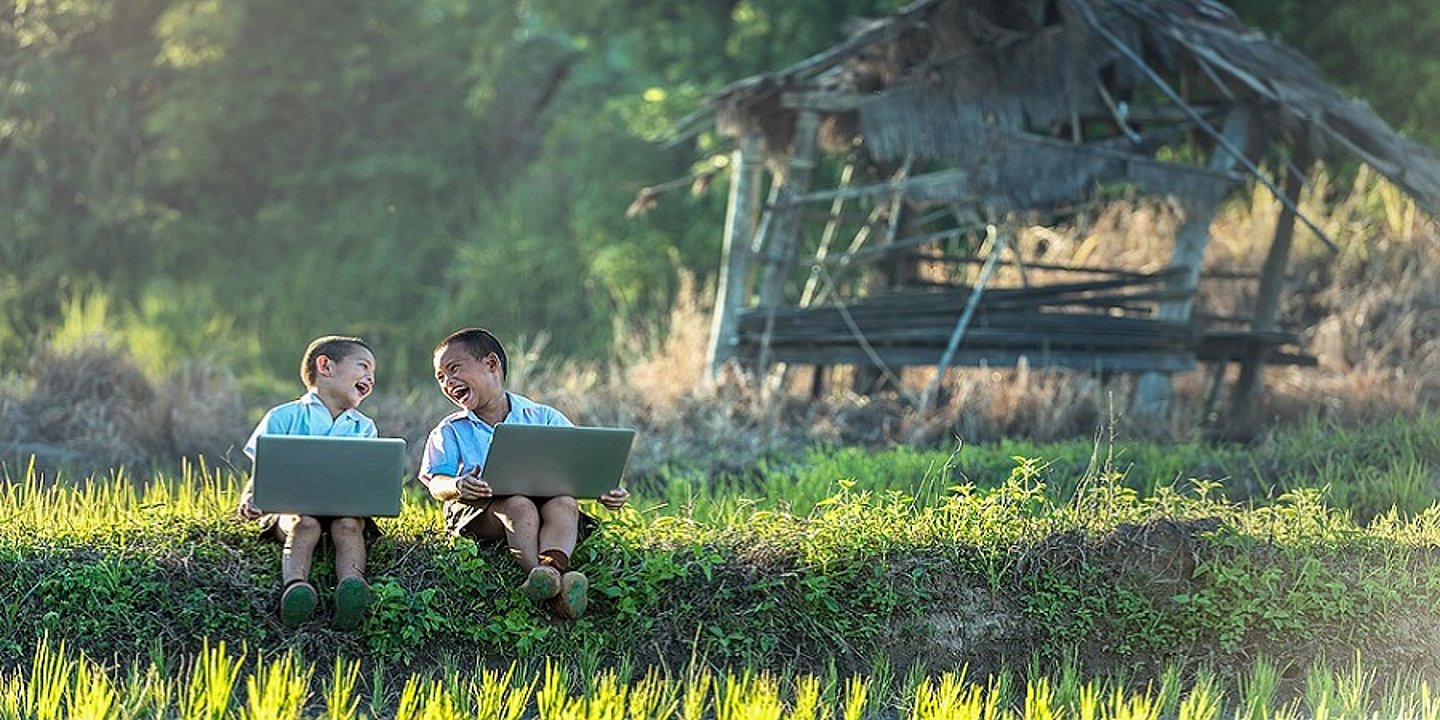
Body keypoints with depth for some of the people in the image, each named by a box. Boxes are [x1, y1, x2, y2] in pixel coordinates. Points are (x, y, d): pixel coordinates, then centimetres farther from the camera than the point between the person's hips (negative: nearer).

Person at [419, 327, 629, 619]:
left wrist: (605, 491, -13)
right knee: (519, 505, -33)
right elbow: (436, 482, 1)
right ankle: (545, 577, -57)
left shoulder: (544, 419, 14)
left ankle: (551, 565, -60)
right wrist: (457, 486, -23)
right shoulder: (451, 431, 15)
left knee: (564, 503, -31)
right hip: (480, 510, -1)